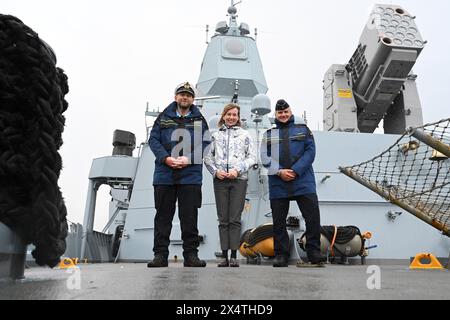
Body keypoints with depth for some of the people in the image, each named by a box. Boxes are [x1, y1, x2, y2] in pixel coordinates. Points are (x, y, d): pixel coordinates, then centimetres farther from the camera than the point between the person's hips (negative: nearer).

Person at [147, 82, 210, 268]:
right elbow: (153, 140, 6)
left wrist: (188, 159, -13)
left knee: (189, 216, 1)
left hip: (191, 175, -1)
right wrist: (166, 158, -11)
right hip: (164, 175, 1)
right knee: (163, 215, 5)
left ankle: (191, 254, 11)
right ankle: (160, 255, 13)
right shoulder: (163, 117, 13)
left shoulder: (199, 120, 10)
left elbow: (204, 144, 2)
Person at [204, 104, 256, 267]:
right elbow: (207, 157, 11)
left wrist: (238, 170, -8)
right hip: (220, 180, 1)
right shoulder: (215, 135, 15)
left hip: (239, 179, -1)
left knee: (235, 219, -3)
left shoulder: (244, 135, 12)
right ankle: (224, 255, 7)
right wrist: (215, 171, -5)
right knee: (223, 219, 2)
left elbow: (252, 157, 6)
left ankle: (234, 255, 2)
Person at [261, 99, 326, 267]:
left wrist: (295, 171, -11)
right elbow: (265, 157, 5)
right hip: (278, 184, 1)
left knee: (313, 216, -7)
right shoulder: (269, 134, 16)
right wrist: (279, 171, -11)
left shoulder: (303, 129, 13)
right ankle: (281, 254, 15)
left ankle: (313, 252, 5)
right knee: (279, 220, 5)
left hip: (303, 181, -1)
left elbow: (310, 152, 1)